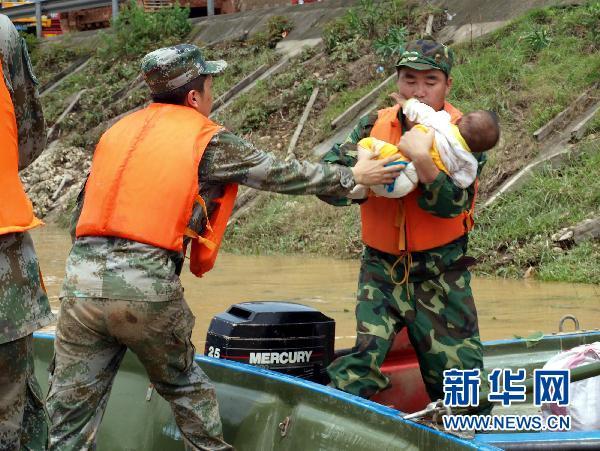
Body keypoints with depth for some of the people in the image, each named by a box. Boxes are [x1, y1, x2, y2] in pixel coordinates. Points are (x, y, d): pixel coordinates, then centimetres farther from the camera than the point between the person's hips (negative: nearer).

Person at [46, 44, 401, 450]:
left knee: (72, 417, 5)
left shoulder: (117, 132, 18)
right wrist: (352, 177, 25)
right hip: (148, 286, -3)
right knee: (183, 384, 22)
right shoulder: (207, 140, 4)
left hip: (82, 279, 3)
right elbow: (282, 173, 12)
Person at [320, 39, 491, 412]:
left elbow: (451, 204, -19)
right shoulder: (375, 126, 2)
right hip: (381, 269, 1)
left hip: (440, 276, -1)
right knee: (362, 360, -14)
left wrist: (421, 158, -33)